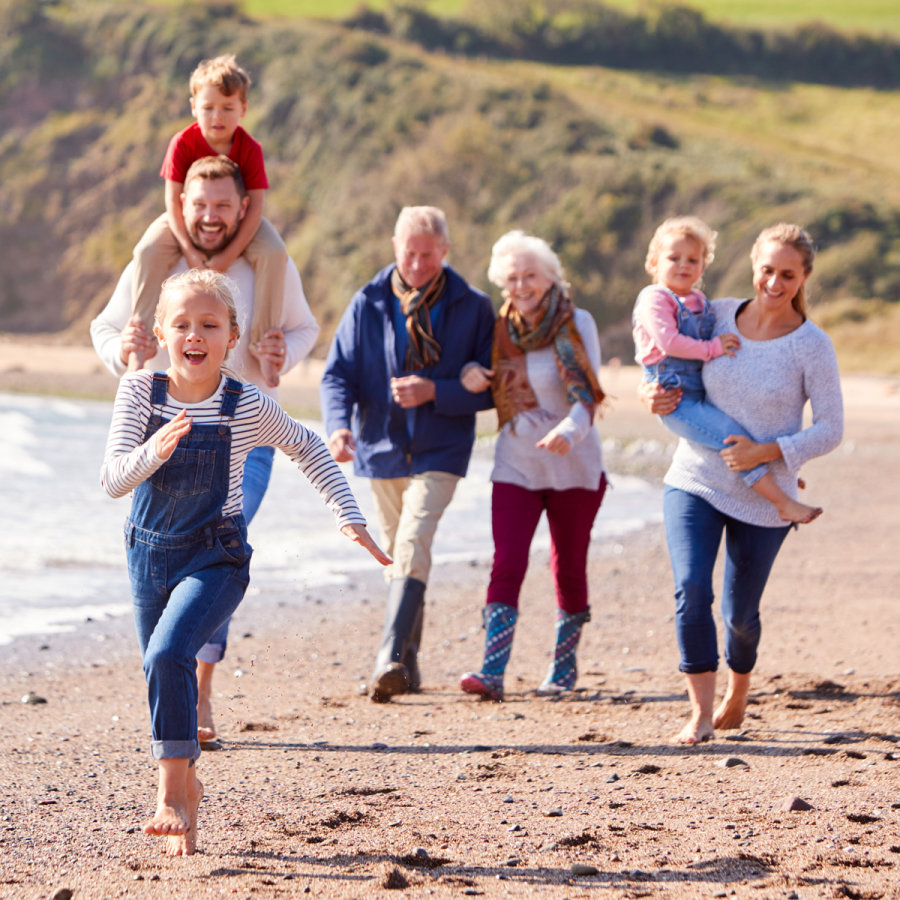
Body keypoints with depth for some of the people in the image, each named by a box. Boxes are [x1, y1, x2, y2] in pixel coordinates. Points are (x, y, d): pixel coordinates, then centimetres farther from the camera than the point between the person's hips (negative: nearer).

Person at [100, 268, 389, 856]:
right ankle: (186, 782, 41)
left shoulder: (248, 406, -12)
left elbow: (310, 451, 6)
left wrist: (350, 519, 2)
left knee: (169, 654, -26)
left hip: (216, 558, -3)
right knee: (164, 673, 16)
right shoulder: (140, 393, -9)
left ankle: (173, 795, -20)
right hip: (150, 553, 4)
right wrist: (155, 450, -36)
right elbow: (113, 481, -17)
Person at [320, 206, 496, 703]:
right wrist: (339, 424, -21)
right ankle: (408, 664, 21)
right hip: (383, 449, 3)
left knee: (412, 546, -20)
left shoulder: (472, 309, -3)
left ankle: (391, 658, -27)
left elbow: (487, 387, -2)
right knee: (396, 555, 11)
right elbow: (338, 373, -1)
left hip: (439, 450, -3)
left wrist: (434, 392, -18)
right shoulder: (368, 303, 0)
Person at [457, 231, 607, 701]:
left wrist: (569, 430, -36)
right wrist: (469, 375, -5)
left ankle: (563, 667, 24)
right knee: (506, 565, -12)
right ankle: (491, 673, -20)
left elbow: (589, 394, -15)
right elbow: (487, 386, 20)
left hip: (573, 466, -2)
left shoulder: (576, 323, -8)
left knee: (568, 569, 7)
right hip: (516, 465, 2)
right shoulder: (502, 328, 4)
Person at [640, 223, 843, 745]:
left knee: (740, 613, 8)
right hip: (696, 481, 2)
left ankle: (737, 696, 38)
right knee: (692, 590, -18)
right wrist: (653, 394, -7)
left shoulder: (812, 346, -11)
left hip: (764, 498, -2)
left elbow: (830, 430, -8)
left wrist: (768, 451, -20)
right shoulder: (717, 316, -2)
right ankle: (701, 715, -12)